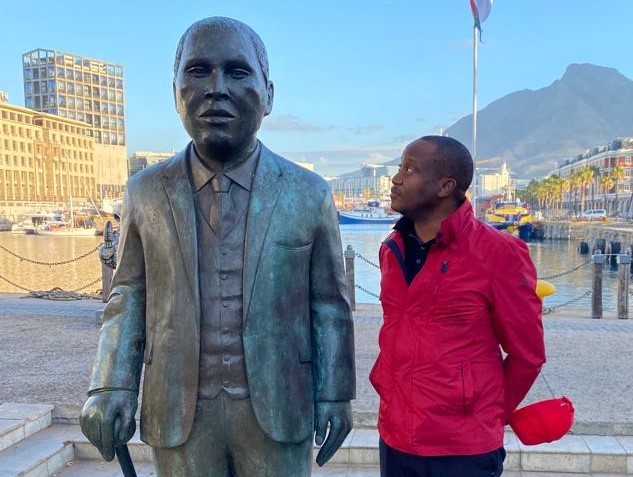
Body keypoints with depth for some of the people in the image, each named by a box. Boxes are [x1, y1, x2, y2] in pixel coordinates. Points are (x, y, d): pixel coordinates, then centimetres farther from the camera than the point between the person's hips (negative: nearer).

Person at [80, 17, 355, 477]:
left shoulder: (309, 194, -5)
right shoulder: (145, 192, -2)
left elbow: (330, 304, 1)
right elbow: (129, 295, 4)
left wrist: (334, 395, 1)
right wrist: (111, 386, -6)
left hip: (278, 412, 0)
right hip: (178, 414, 1)